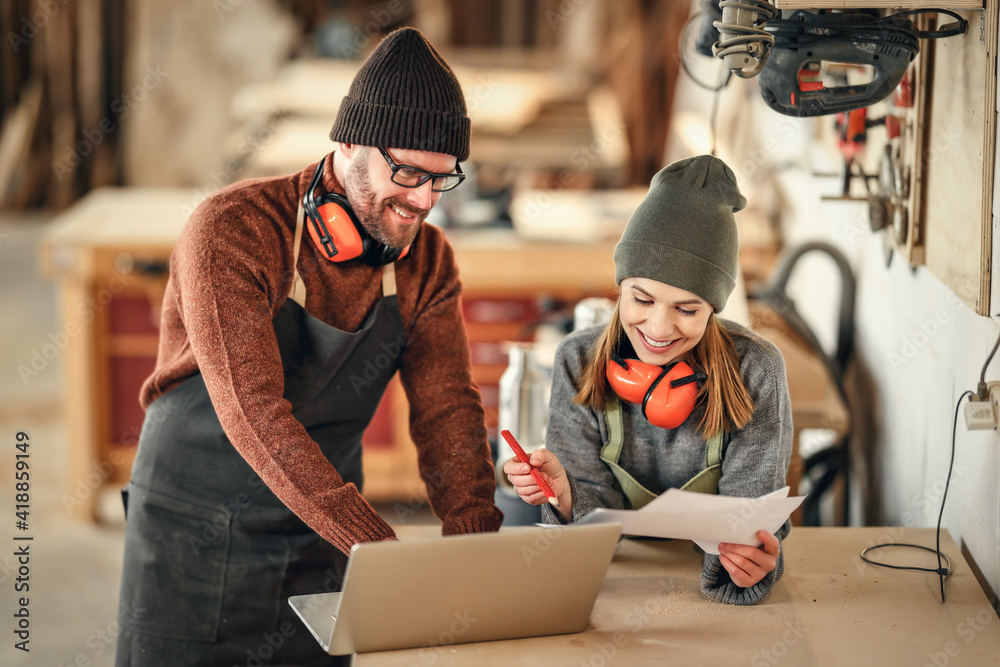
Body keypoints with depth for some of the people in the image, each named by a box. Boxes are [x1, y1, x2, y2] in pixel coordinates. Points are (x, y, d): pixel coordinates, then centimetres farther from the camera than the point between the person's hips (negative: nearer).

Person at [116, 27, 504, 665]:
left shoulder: (426, 260, -4)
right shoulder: (232, 231, -23)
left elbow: (448, 408, -5)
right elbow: (253, 412, -31)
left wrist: (476, 539, -23)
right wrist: (379, 548, -38)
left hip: (323, 538, 4)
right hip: (195, 535, -4)